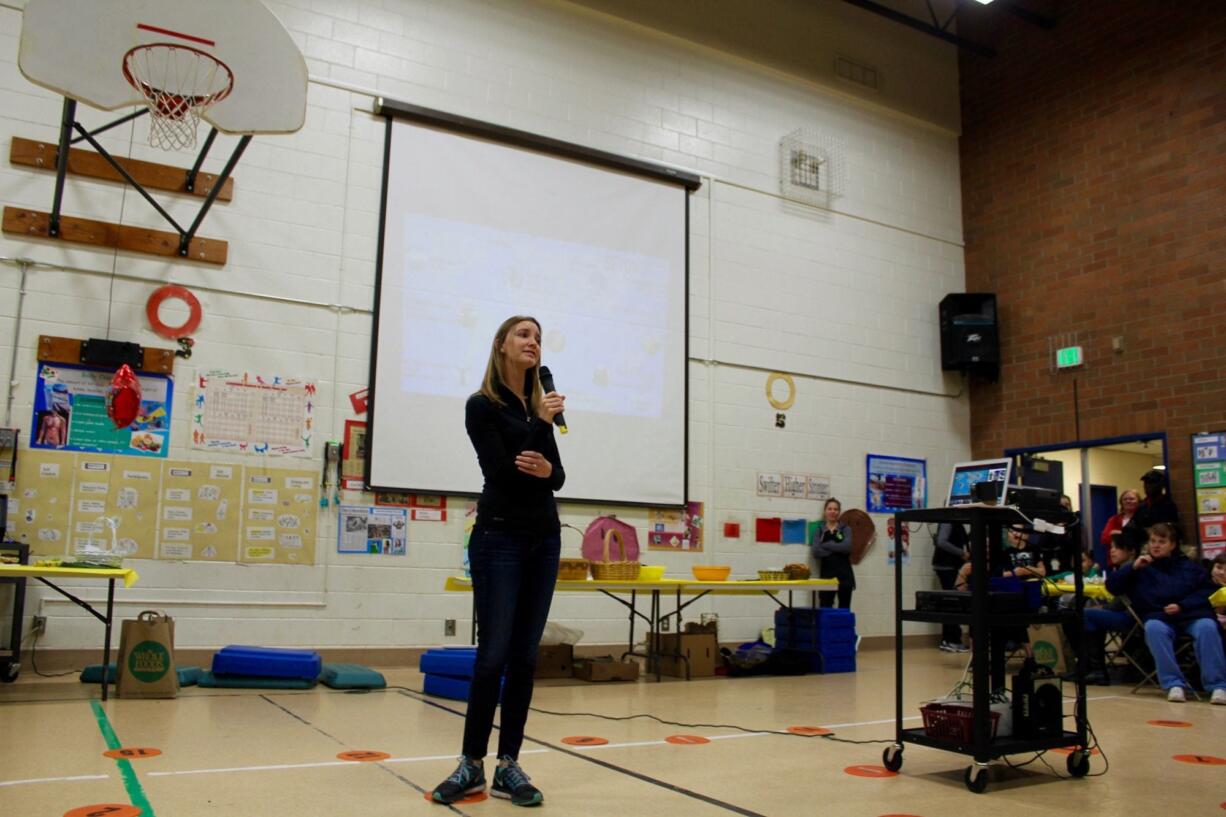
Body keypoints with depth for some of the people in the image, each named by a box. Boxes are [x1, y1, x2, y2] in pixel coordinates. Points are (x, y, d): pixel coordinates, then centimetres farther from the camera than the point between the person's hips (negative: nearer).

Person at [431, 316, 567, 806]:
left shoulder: (538, 404, 13)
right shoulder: (482, 406, -6)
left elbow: (557, 476, 9)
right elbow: (503, 474, -16)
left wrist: (547, 470, -14)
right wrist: (541, 424, -12)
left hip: (544, 537, 6)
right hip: (499, 537, -6)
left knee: (524, 656, 6)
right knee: (493, 655, -4)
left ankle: (508, 765, 14)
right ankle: (471, 765, 11)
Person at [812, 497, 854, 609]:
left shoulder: (845, 529, 7)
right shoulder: (819, 530, 8)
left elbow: (847, 546, -13)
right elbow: (815, 552, -7)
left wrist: (826, 545, -9)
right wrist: (836, 548, -10)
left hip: (844, 574, 0)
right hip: (826, 573, 0)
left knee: (844, 609, 3)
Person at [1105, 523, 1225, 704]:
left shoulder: (1188, 566, 20)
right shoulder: (1142, 567, 19)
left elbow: (1207, 590, 9)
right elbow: (1111, 586, 12)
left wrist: (1182, 605, -5)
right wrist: (1133, 567, -1)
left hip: (1192, 615, 1)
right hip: (1158, 616, 0)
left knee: (1207, 627, -32)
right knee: (1154, 628, -34)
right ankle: (1174, 684, -35)